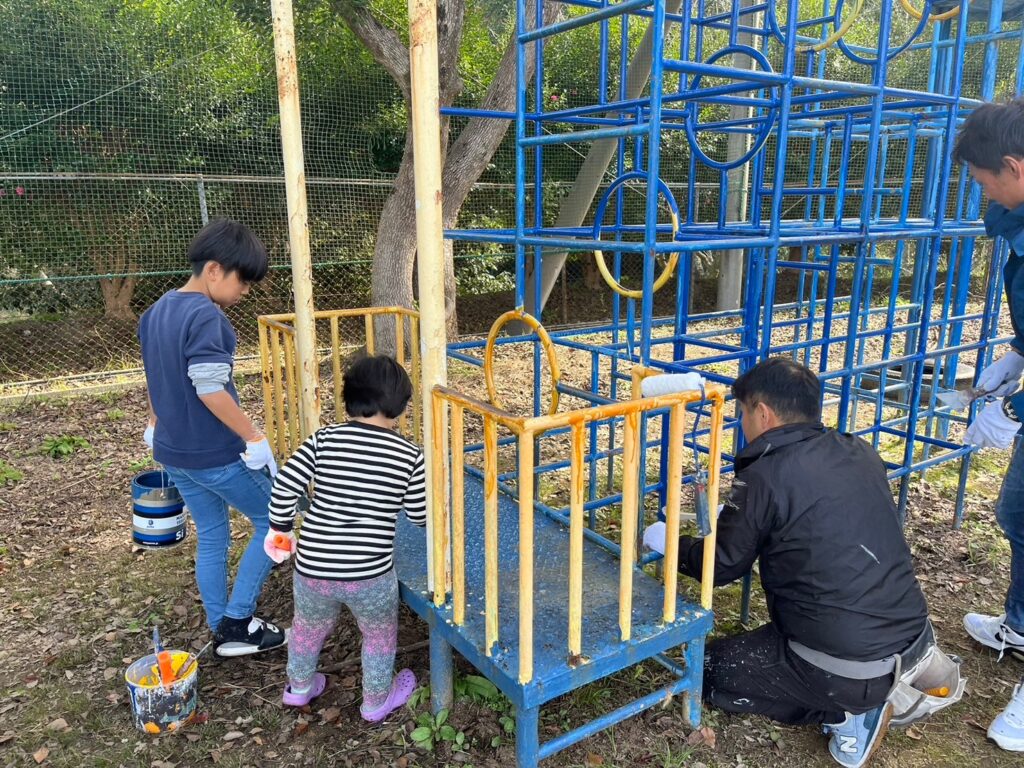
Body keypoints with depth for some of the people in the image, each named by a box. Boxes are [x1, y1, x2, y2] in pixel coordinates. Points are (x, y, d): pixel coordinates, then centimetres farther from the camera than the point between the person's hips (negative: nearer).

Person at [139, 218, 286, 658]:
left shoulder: (157, 311, 8)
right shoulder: (206, 316, -21)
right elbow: (210, 389, -27)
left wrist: (156, 424, 31)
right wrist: (254, 437, -23)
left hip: (172, 450, 9)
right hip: (214, 453, -9)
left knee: (211, 537, 19)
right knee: (273, 522, 8)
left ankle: (221, 630, 30)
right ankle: (236, 622, 13)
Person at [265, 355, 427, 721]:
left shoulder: (323, 440, -7)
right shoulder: (409, 456, -8)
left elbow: (284, 487, -10)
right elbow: (420, 516, 0)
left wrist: (280, 529, 7)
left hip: (312, 566, 3)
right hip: (370, 574, -2)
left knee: (309, 626, 31)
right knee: (380, 635, 27)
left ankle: (299, 686, 56)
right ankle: (376, 700, 46)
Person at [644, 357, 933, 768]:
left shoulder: (766, 474, -16)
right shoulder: (860, 452, 3)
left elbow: (722, 567, -3)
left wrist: (669, 542, 16)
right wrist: (738, 516, 29)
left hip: (847, 666, -7)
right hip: (912, 638, 7)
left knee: (713, 668, 13)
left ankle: (846, 711, 4)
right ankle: (890, 683, 16)